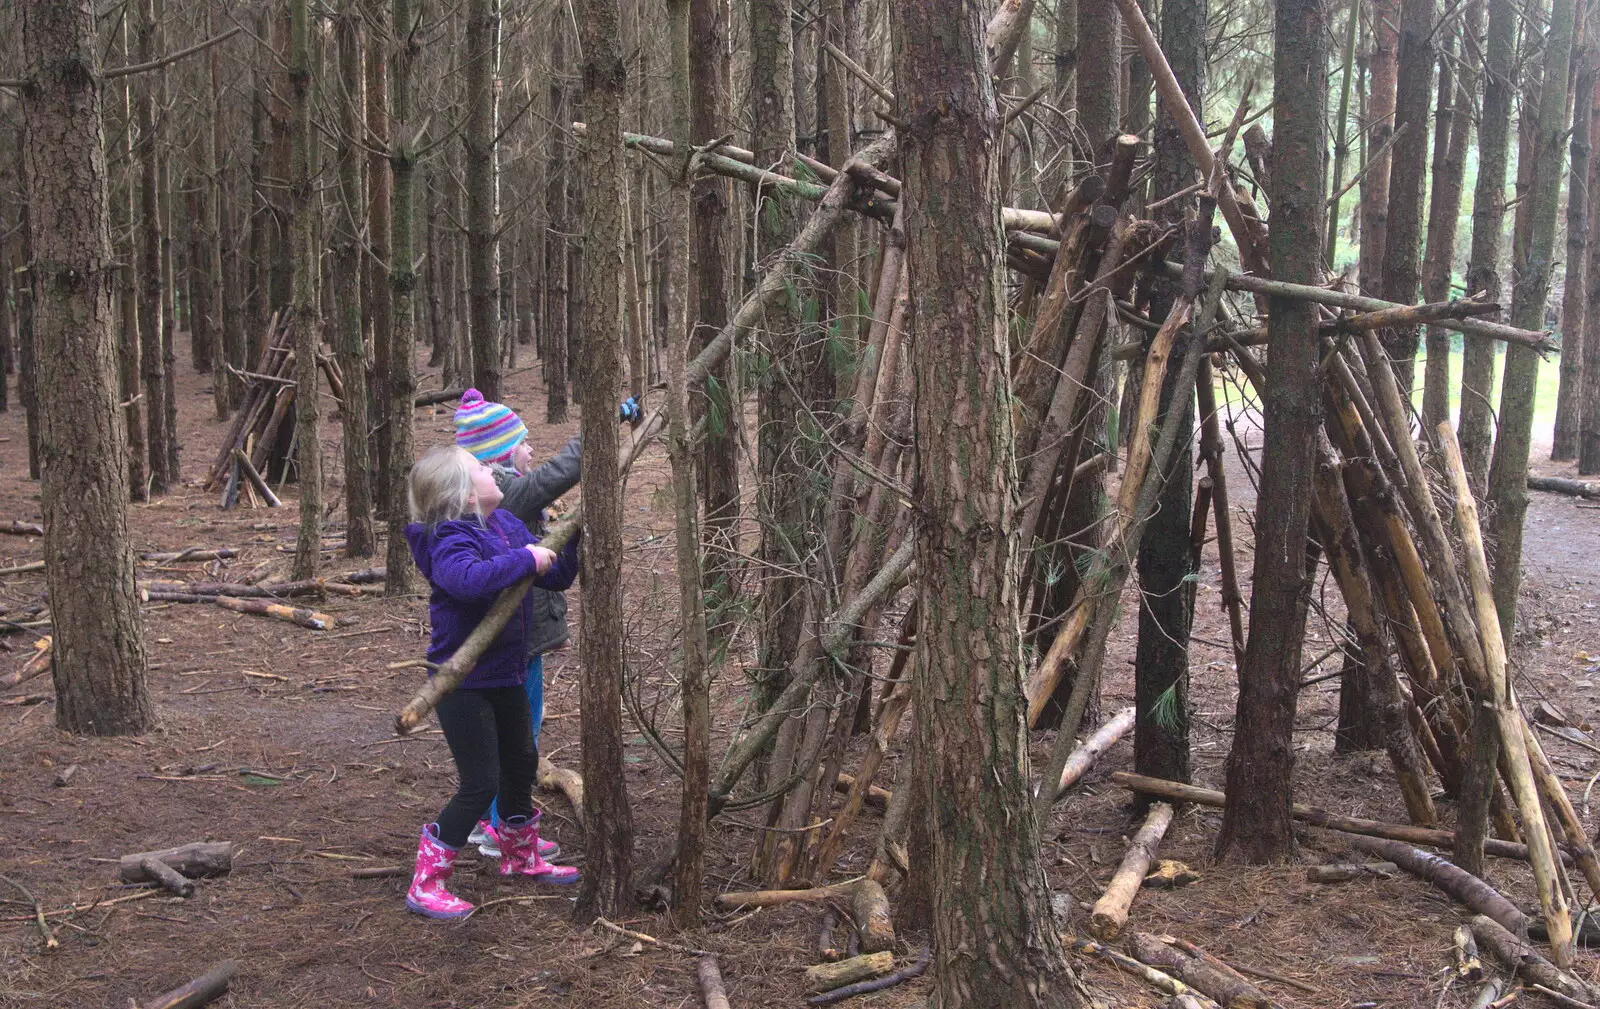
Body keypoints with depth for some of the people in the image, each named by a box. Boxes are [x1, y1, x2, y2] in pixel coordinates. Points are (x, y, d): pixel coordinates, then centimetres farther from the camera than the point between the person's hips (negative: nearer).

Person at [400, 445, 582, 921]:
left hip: (506, 675, 9)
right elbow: (468, 578, -46)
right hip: (464, 682, -9)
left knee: (521, 763, 23)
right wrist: (524, 560, -37)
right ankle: (424, 885, 6)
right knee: (479, 784, -6)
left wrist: (575, 538, -5)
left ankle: (521, 856, 45)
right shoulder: (451, 541, -22)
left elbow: (555, 577, 9)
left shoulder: (506, 524, 3)